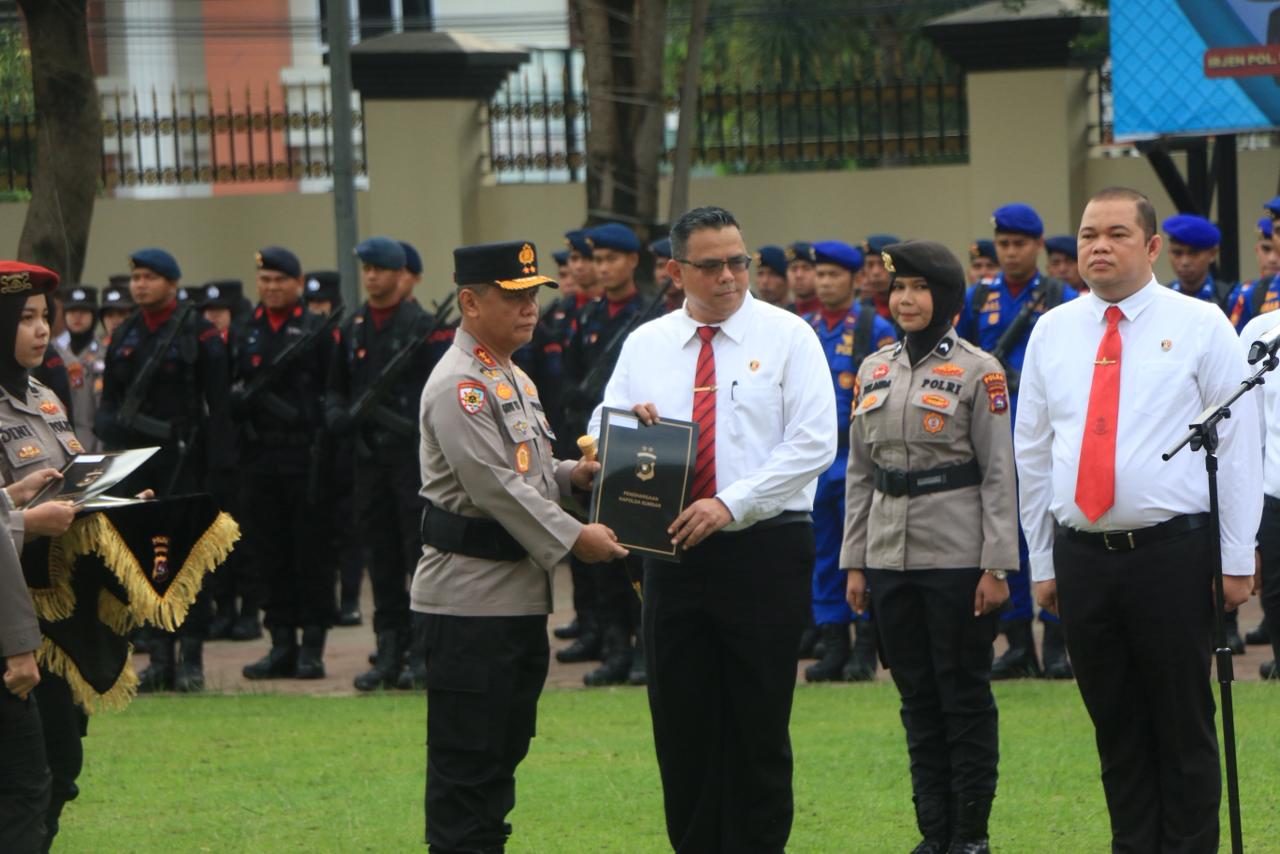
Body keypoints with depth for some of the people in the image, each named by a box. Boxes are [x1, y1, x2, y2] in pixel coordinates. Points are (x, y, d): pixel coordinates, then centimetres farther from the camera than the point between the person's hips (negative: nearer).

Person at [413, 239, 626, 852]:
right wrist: (573, 538, -17)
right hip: (471, 599, -10)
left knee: (504, 751, 13)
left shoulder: (514, 379, 18)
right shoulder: (458, 385, -14)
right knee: (466, 759, -6)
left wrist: (569, 476, 6)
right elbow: (493, 485, -20)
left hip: (521, 591, 10)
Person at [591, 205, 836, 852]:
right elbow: (602, 439, 11)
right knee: (681, 723, 4)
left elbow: (814, 443, -10)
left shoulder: (787, 337, 0)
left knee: (759, 726, 0)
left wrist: (732, 504, -18)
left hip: (764, 548, -4)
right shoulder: (644, 345, 12)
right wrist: (631, 428, -13)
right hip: (674, 550, 4)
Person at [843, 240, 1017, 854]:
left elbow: (999, 474, -6)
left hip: (957, 556, -5)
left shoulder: (978, 371, -4)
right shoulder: (875, 371, 11)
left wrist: (996, 566, -12)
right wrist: (854, 562, 10)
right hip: (890, 554, 5)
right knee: (917, 697, 8)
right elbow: (860, 471, 15)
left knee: (964, 693, 0)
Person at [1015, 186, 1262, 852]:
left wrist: (1237, 558, -7)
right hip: (1082, 555, 3)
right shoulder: (1052, 333, 9)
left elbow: (1239, 443, -2)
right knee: (1115, 726, 8)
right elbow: (1032, 452, 13)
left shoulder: (1200, 326, 0)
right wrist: (1042, 563, 10)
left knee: (1184, 727, 1)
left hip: (1173, 554, -3)